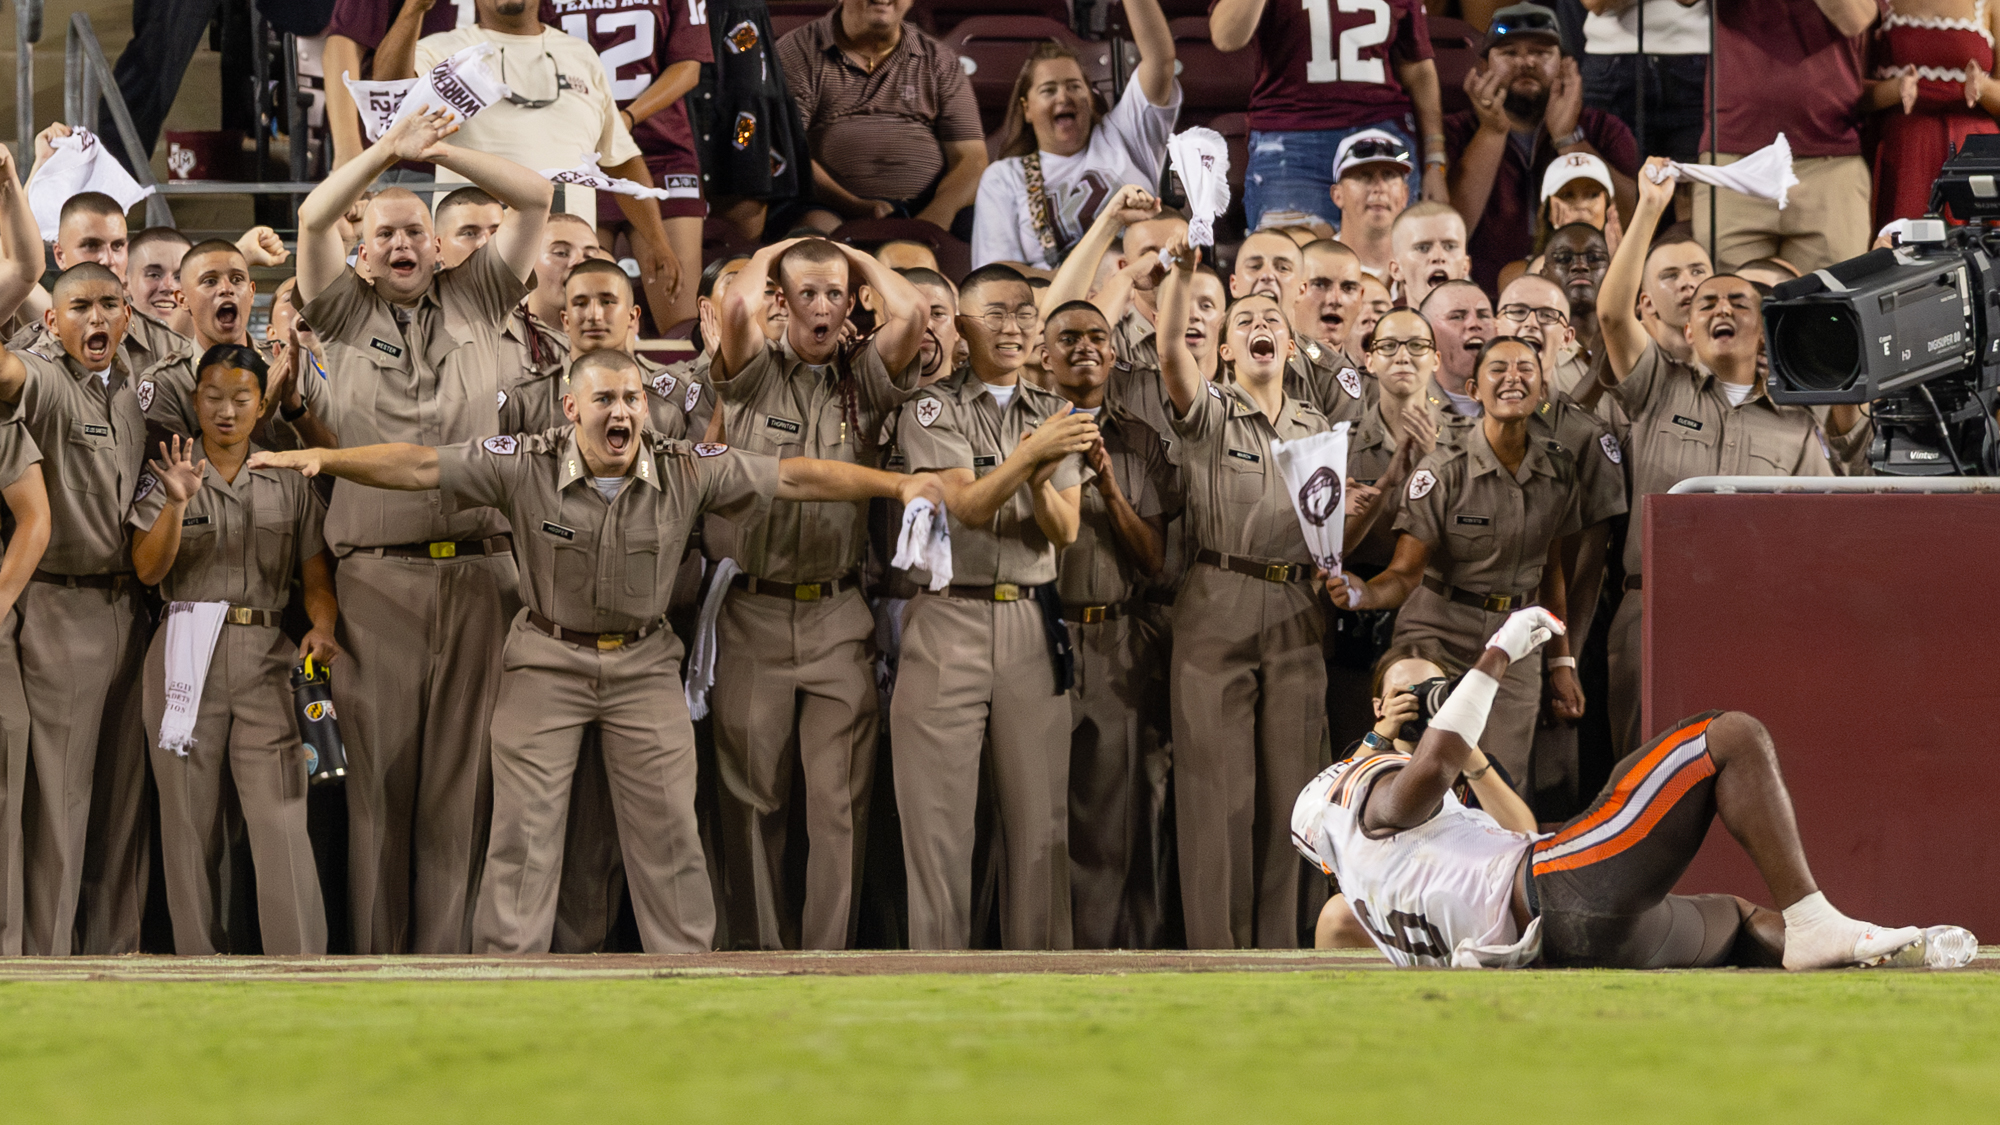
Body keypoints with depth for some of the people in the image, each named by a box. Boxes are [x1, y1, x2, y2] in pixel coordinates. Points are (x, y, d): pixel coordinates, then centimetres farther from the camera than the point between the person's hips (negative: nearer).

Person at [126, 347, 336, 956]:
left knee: (280, 815, -10)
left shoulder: (289, 486, 11)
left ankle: (300, 967, -14)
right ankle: (199, 952, 8)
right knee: (191, 814, 1)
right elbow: (148, 569, -5)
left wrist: (321, 627, -13)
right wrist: (178, 503, -20)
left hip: (267, 658, 0)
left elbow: (316, 576, 7)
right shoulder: (167, 479, 7)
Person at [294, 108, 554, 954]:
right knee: (380, 769, -1)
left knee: (461, 771, -1)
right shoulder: (347, 314, 11)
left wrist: (441, 151, 0)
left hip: (478, 572, 1)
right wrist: (391, 150, -6)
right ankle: (377, 950, 2)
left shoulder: (474, 301, 14)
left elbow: (535, 199, 8)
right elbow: (314, 220, -3)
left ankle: (449, 947, 1)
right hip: (377, 573, -1)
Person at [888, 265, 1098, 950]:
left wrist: (1040, 481, -15)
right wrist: (1030, 456, -25)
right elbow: (968, 506, -11)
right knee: (940, 819, -4)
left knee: (1040, 817, 0)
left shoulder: (1055, 417, 15)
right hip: (949, 619, -3)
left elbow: (1065, 532, 6)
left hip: (1033, 624, 3)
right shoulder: (933, 410, 3)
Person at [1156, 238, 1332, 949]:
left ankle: (1277, 947, 7)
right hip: (1219, 605, -4)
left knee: (1286, 784, 3)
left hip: (1297, 617, 4)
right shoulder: (1210, 414, 4)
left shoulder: (1316, 428, 18)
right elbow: (1171, 353, -16)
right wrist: (1181, 271, -30)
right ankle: (1214, 946, -4)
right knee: (1219, 787, -6)